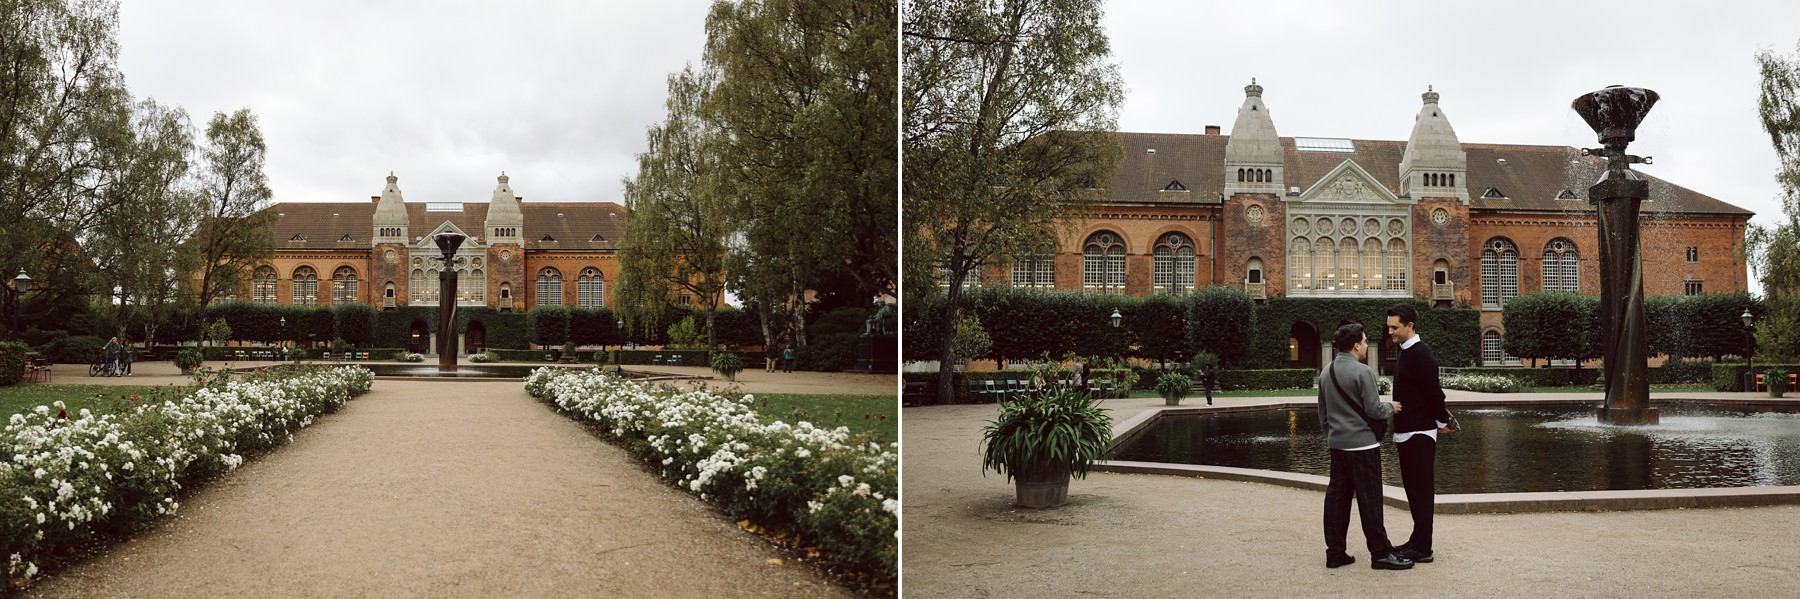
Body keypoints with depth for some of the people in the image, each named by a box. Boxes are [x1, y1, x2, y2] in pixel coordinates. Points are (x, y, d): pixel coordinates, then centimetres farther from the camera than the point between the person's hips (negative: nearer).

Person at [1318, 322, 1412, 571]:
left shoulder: (1325, 373, 11)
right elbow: (1374, 410, -14)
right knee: (1369, 500, -3)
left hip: (1337, 444, 8)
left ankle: (1335, 553, 13)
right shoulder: (1362, 372, -13)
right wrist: (1391, 407, 5)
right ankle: (1380, 553, 3)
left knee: (1336, 496, 9)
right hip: (1362, 444, -8)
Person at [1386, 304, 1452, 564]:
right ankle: (1417, 541, 23)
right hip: (1407, 433, 10)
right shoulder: (1406, 352, 13)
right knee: (1414, 489, 15)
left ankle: (1422, 549, -1)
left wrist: (1441, 422, -5)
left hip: (1419, 434, -10)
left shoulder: (1420, 354, -17)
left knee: (1421, 491, -5)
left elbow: (1432, 391, -16)